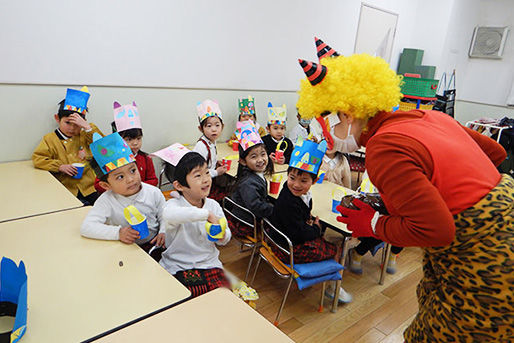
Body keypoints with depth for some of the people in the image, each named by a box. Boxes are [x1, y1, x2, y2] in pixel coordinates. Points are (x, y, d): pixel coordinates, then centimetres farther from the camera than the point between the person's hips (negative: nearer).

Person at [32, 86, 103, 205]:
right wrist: (60, 166, -10)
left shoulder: (84, 136, 13)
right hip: (67, 188, -1)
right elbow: (37, 159, 4)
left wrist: (87, 126, -9)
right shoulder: (50, 139, 11)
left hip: (89, 187, 1)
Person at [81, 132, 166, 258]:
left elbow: (164, 217, 6)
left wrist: (163, 233, -15)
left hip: (154, 243, 3)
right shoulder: (107, 201, -14)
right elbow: (86, 227, -22)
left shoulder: (153, 193, -7)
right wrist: (118, 233, -31)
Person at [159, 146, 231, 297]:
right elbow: (169, 214, -42)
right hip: (178, 266, -3)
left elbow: (225, 239, 10)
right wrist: (207, 214, -41)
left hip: (209, 263, 3)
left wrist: (222, 236, -15)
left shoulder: (214, 205, 0)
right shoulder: (174, 204, -14)